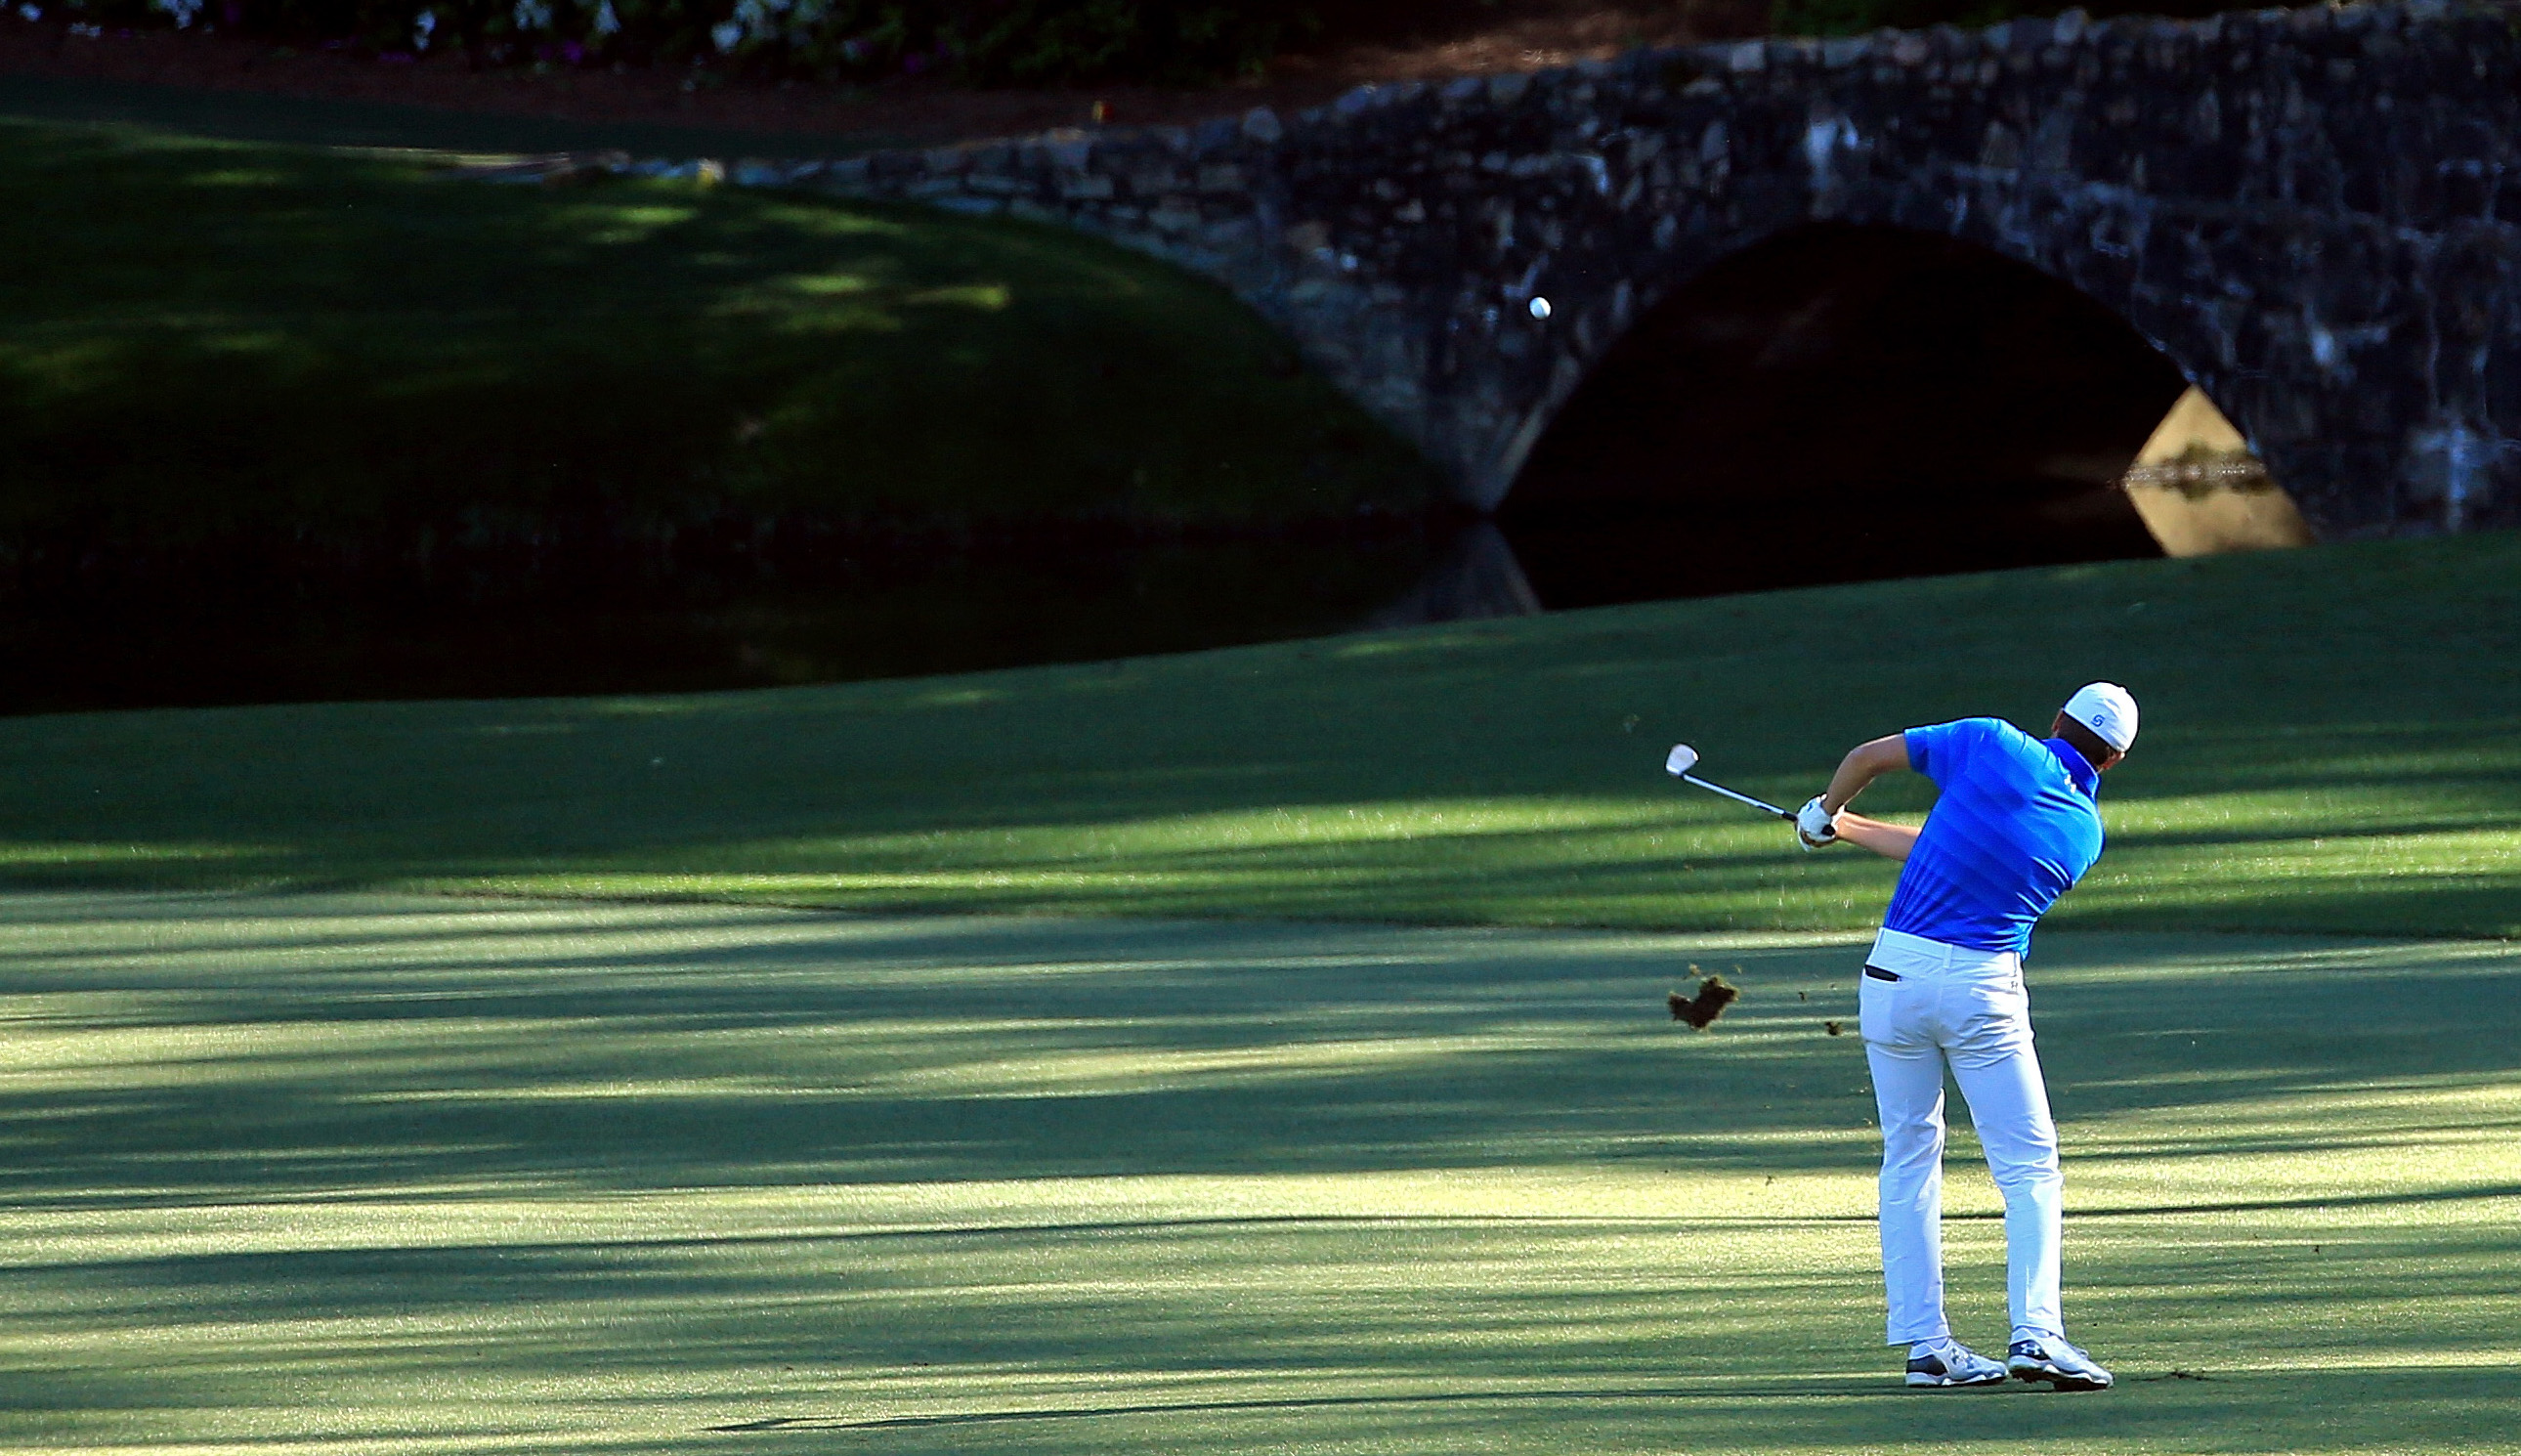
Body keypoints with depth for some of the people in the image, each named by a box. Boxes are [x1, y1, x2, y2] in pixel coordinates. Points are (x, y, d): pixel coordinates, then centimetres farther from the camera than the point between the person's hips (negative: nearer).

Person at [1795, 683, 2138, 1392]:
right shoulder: (2084, 832, 7)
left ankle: (1925, 1342, 9)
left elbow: (1867, 757, 5)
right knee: (2029, 1166, 5)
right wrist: (1851, 830, 25)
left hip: (1896, 973, 1)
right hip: (1983, 988, -1)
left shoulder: (1992, 744, -2)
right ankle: (2035, 1331, -12)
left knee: (1909, 1157, 12)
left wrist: (1825, 814, 27)